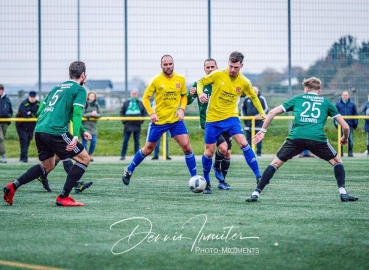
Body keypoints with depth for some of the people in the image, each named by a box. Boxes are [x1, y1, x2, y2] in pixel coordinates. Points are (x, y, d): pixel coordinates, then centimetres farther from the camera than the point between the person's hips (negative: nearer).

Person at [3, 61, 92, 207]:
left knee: (47, 166, 23)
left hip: (39, 130, 8)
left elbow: (40, 110, 25)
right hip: (56, 131, -8)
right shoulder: (79, 90, 4)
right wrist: (75, 136, -18)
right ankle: (63, 197, -2)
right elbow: (77, 113, -10)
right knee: (84, 158, 3)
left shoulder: (57, 87, 25)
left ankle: (13, 186, 9)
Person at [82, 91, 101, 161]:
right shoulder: (85, 104, -7)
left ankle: (90, 154, 18)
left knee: (94, 141, -1)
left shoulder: (96, 105, 8)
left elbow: (100, 114, 6)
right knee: (84, 141, -4)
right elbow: (82, 114, -12)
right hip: (85, 125, -4)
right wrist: (91, 114, -20)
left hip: (93, 125, 4)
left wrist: (96, 115, -15)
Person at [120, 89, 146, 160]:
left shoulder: (140, 103, 6)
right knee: (125, 141, -1)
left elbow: (144, 113, 9)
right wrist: (124, 120, -3)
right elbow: (122, 112, 9)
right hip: (128, 125, 0)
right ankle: (123, 155, 4)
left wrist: (141, 121, -4)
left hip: (137, 125, 0)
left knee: (137, 141, 5)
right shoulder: (126, 103, 5)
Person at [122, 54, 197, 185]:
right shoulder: (156, 80, -8)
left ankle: (194, 177, -3)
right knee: (148, 149, 8)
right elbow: (145, 97, -2)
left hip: (176, 120, 2)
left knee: (186, 146, -11)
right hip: (159, 121, -2)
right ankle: (129, 170, 29)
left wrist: (181, 109, -4)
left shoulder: (180, 79, 0)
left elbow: (184, 96, 14)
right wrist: (151, 113, -15)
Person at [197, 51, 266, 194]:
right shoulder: (218, 75, -10)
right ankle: (206, 182, 25)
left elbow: (253, 97, 14)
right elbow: (201, 82, 1)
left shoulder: (244, 82, -4)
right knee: (209, 151, 3)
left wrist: (262, 112, 10)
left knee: (243, 142, -20)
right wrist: (200, 93, -20)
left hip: (231, 117, 0)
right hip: (213, 118, 0)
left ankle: (258, 176, -16)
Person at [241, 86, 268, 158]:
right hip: (248, 122, 4)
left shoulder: (262, 99, -2)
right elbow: (243, 108, 21)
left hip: (258, 122, -4)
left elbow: (266, 109, -1)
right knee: (248, 138, 4)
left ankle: (259, 153, 2)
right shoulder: (247, 99, 8)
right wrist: (243, 116, 9)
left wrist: (260, 115, -15)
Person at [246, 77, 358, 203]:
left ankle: (256, 194, 6)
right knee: (337, 162, 23)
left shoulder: (298, 99, 24)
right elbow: (345, 126, 20)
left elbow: (273, 112, 19)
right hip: (318, 138, 0)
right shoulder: (326, 102, 23)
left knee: (276, 163, 15)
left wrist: (263, 130, 27)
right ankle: (343, 193, 10)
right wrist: (345, 138, 41)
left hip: (296, 137, 0)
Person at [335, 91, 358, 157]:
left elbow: (355, 114, 9)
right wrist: (336, 122, -2)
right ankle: (340, 152, 11)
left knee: (350, 139, -1)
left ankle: (350, 152, 5)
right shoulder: (338, 104, 5)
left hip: (350, 124, 0)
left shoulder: (352, 104, 7)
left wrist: (355, 123, 3)